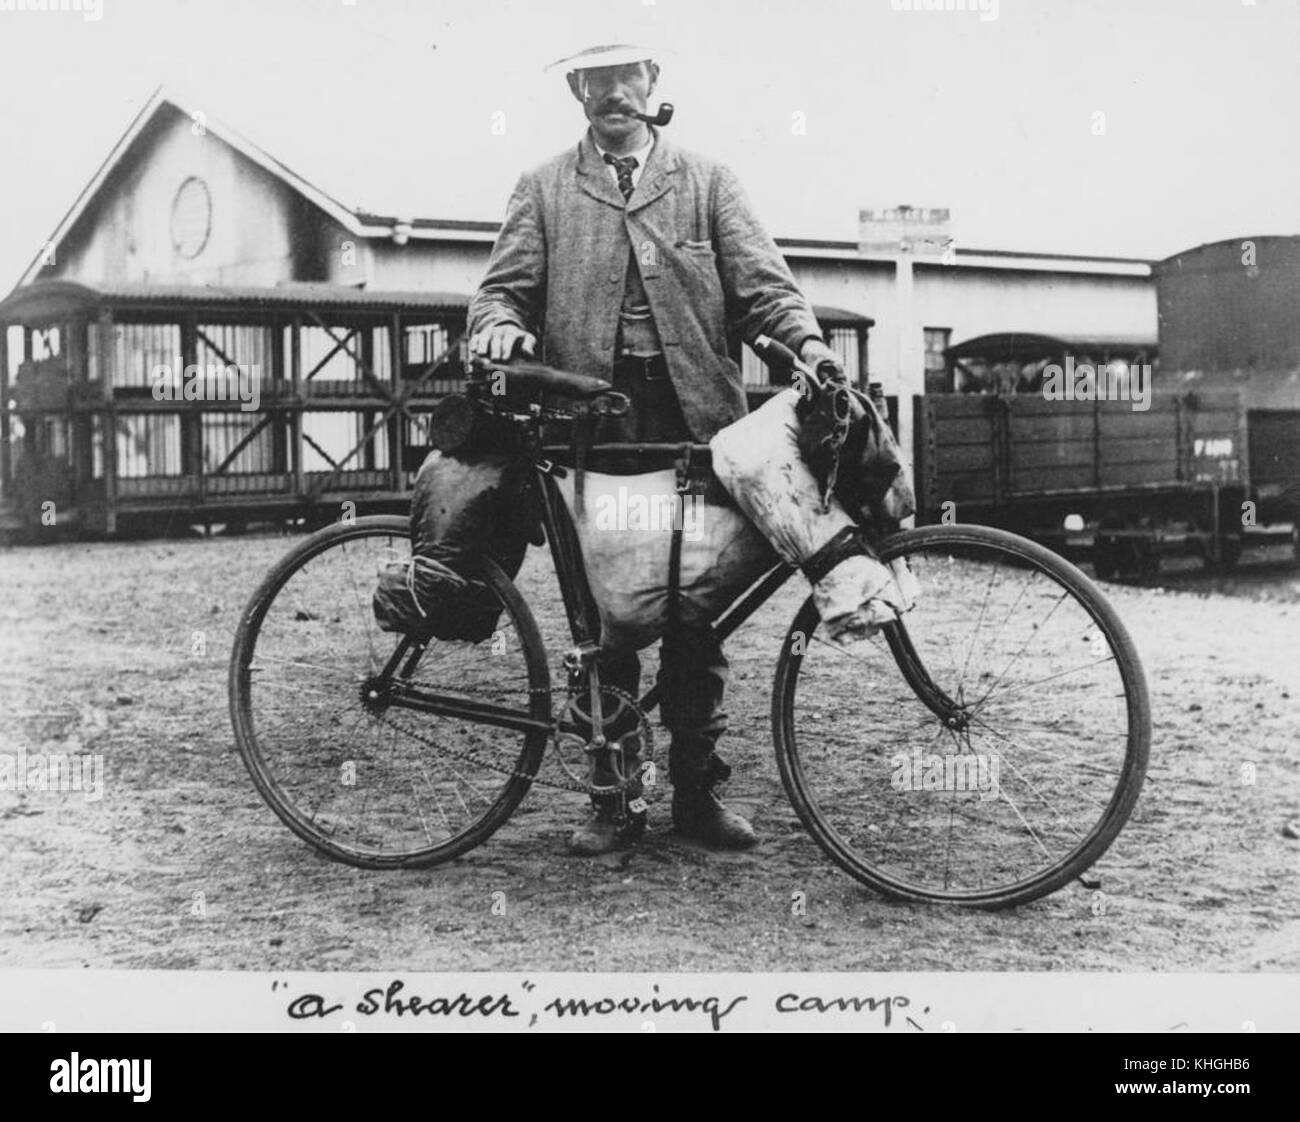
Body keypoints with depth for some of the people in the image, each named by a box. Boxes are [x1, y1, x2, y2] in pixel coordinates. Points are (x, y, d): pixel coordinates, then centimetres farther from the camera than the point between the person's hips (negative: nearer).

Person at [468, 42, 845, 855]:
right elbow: (505, 287, 7)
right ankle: (612, 796, 12)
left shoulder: (707, 182, 13)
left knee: (699, 614, 2)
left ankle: (699, 791, 12)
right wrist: (502, 324, -16)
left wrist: (806, 338, -17)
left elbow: (761, 279, 2)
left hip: (696, 420, 0)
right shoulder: (544, 191, 14)